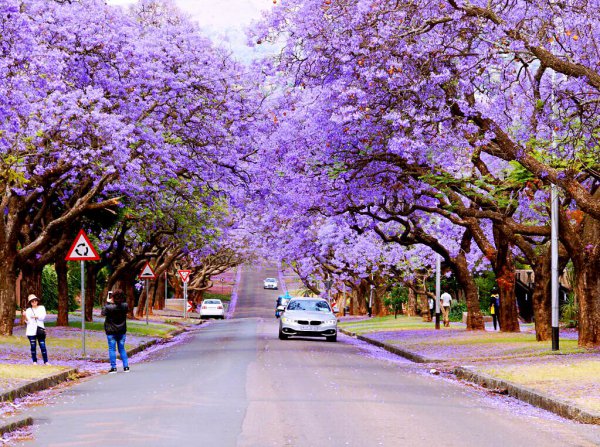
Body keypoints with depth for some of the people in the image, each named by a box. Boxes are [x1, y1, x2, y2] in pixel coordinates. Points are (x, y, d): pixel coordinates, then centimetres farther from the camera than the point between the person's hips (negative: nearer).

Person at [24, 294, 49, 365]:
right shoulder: (28, 310, 8)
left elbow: (43, 316, -4)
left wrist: (35, 316, -11)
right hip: (31, 330, 0)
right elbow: (28, 321, -2)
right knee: (33, 346, 1)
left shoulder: (42, 308, 11)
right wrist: (25, 317, -19)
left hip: (40, 329, 0)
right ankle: (34, 361, 9)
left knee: (43, 346, -5)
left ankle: (46, 361, -2)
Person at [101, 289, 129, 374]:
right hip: (122, 331, 3)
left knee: (112, 349, 3)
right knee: (122, 349, 13)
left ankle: (113, 367, 1)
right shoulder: (125, 306, -11)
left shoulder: (109, 307, -20)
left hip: (111, 331, -3)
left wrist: (107, 303, 6)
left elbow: (103, 313, -1)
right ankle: (126, 366, 9)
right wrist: (112, 303, 9)